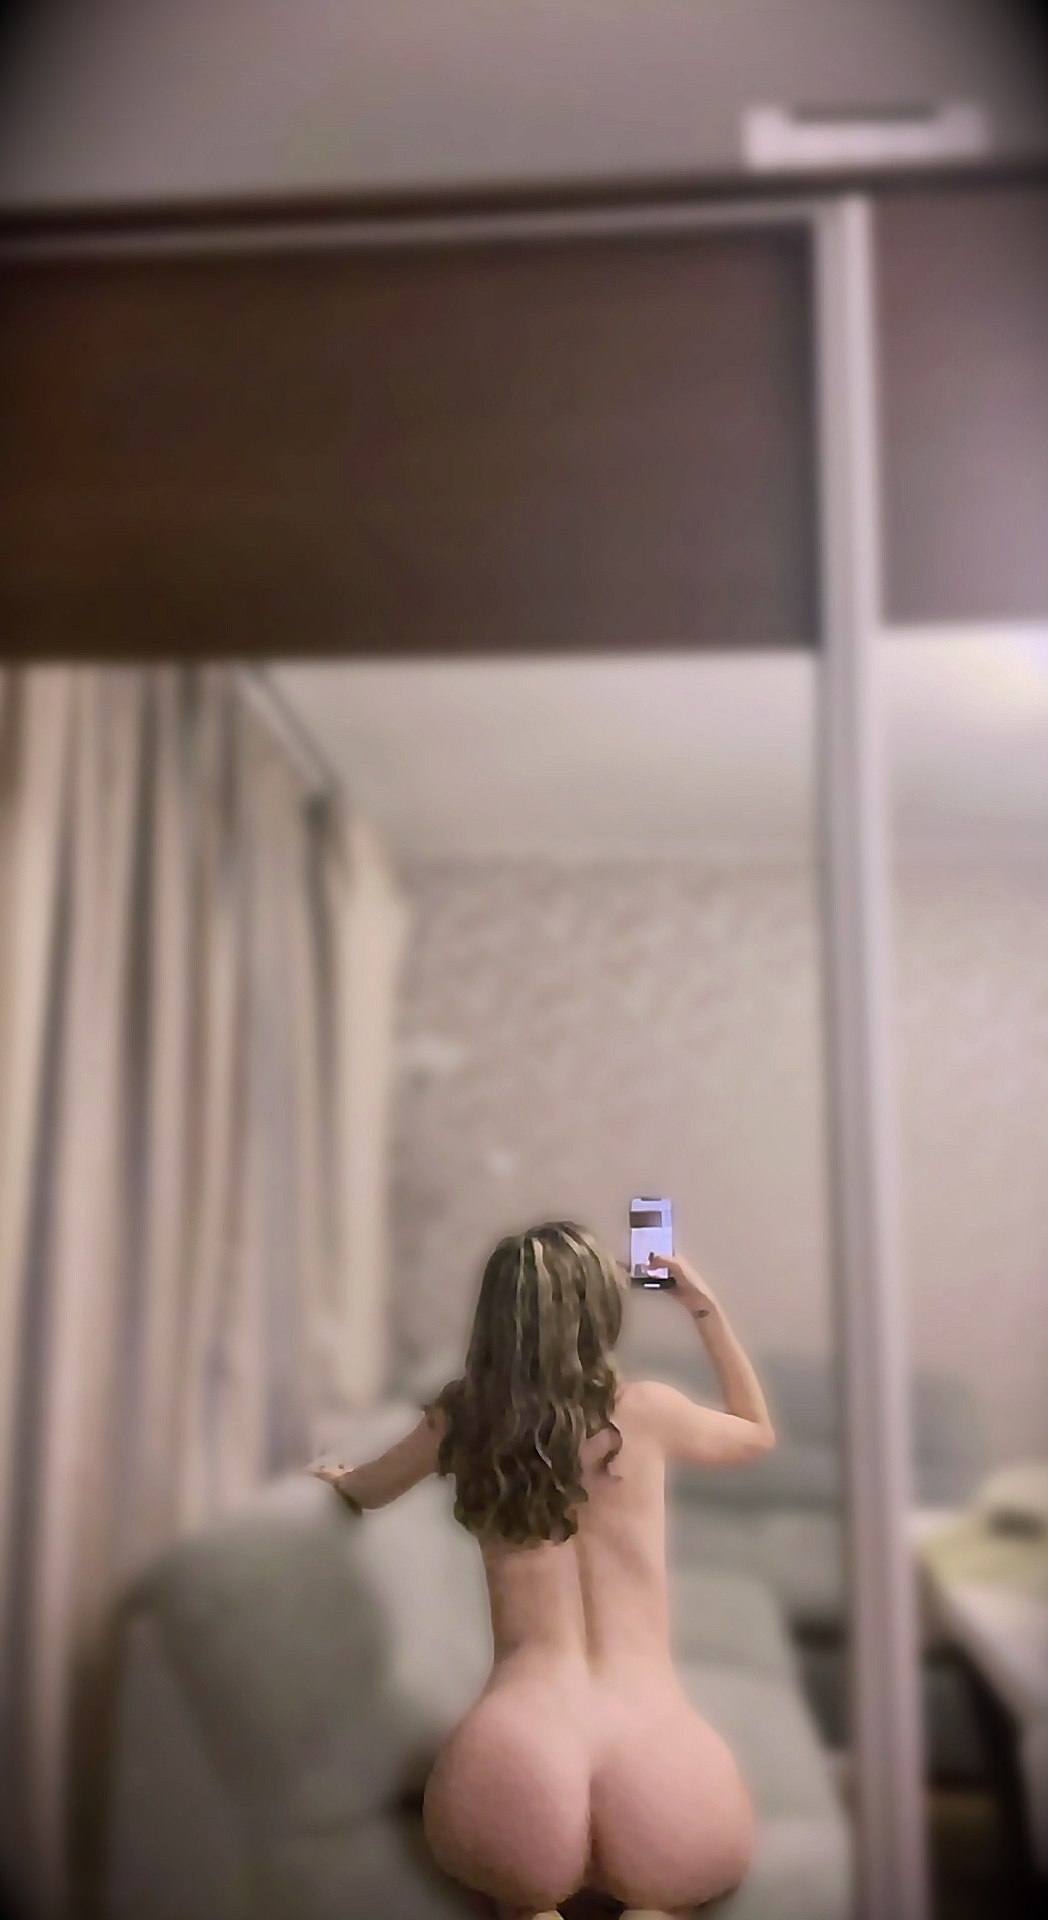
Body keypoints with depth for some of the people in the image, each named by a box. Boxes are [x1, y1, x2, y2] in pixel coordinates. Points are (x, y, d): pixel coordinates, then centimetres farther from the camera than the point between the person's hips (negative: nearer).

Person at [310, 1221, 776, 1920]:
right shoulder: (646, 1409, 6)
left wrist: (339, 1475, 57)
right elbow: (759, 1434, 29)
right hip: (653, 1737, -1)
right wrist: (706, 1307, 32)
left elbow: (363, 1491, 34)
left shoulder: (463, 1416, 11)